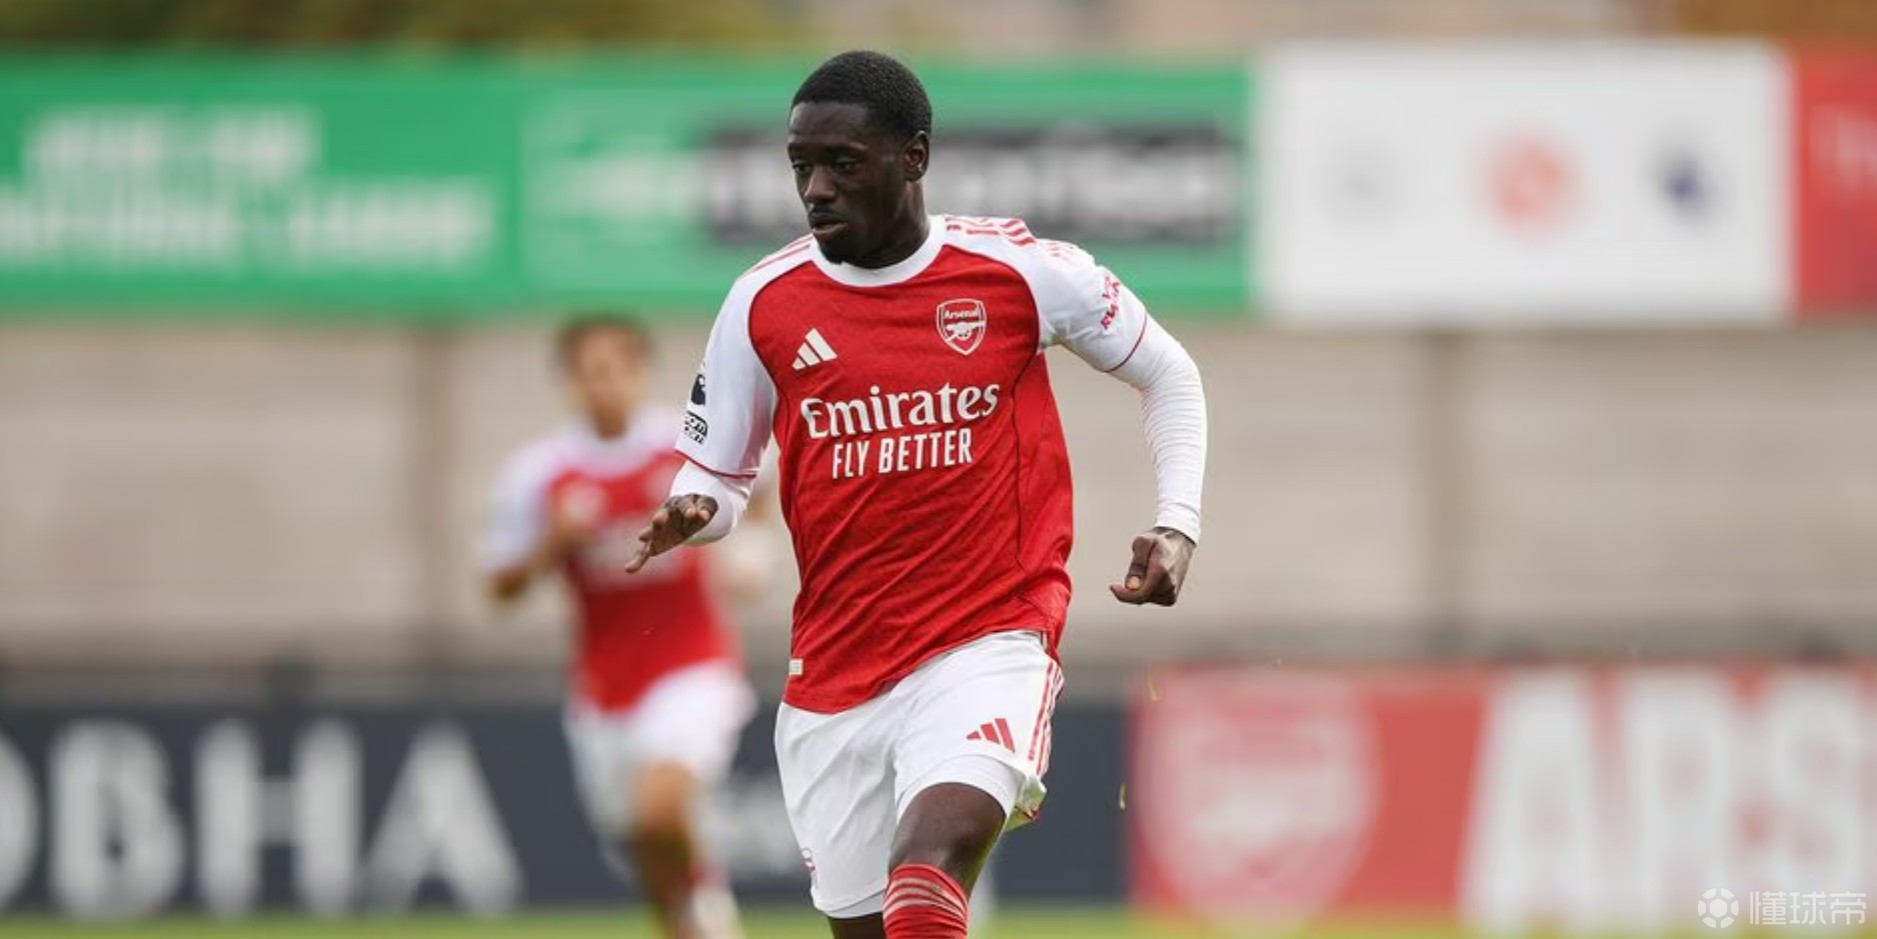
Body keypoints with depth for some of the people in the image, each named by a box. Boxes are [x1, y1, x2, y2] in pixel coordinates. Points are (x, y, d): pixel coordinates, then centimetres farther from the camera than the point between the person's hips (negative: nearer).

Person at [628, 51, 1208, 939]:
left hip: (987, 644, -4)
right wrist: (690, 516, -13)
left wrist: (1176, 523, -1)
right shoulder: (763, 304, 1)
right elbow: (717, 475, 11)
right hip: (833, 676, 4)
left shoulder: (1020, 271, -5)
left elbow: (1165, 372, 11)